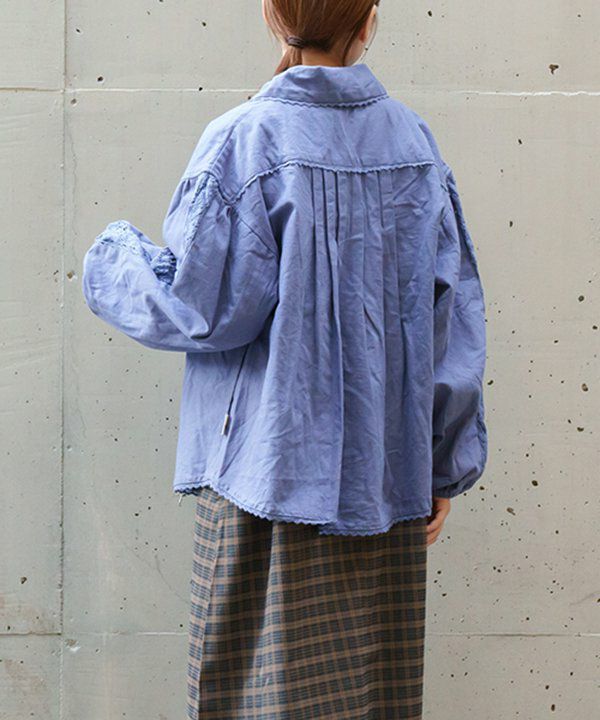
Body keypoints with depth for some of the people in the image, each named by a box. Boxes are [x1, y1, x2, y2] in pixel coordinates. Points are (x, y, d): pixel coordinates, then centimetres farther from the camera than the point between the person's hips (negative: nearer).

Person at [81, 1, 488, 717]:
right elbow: (454, 310, 4)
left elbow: (205, 306, -13)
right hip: (387, 469, 5)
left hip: (272, 463, -4)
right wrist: (445, 465, 10)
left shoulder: (247, 140, -10)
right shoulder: (414, 141, 4)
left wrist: (112, 258, 8)